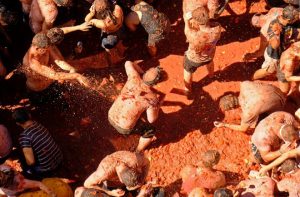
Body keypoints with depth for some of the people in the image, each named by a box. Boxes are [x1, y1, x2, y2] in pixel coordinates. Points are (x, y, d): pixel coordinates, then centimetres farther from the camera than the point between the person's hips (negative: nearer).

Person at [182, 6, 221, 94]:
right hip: (209, 56, 4)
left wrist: (186, 20, -9)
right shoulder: (217, 27, -35)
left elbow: (187, 32, -22)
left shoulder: (195, 36, -47)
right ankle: (211, 74, 74)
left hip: (194, 59, -3)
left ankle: (187, 89, 59)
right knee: (209, 62, 41)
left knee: (188, 71, 32)